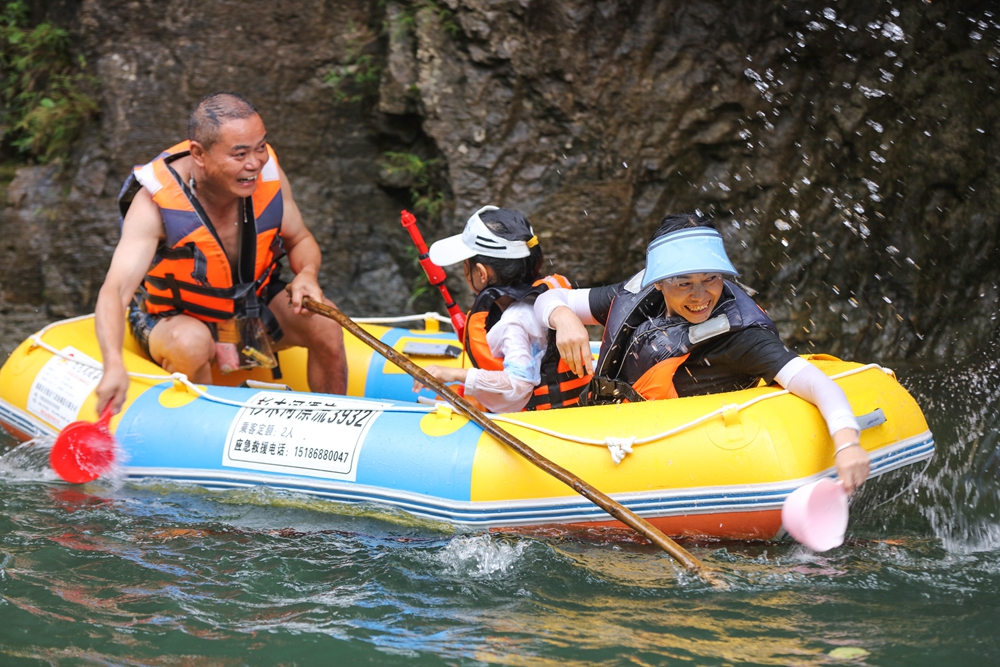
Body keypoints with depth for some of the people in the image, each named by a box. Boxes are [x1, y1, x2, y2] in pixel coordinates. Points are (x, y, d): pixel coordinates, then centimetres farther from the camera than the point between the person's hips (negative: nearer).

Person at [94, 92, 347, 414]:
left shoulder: (268, 173, -16)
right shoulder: (155, 203, -29)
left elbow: (300, 240, 3)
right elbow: (115, 290, -39)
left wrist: (307, 274, -22)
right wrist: (114, 365, -58)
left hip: (253, 306, 4)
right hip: (174, 318, -4)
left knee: (325, 324, -21)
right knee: (191, 342, -37)